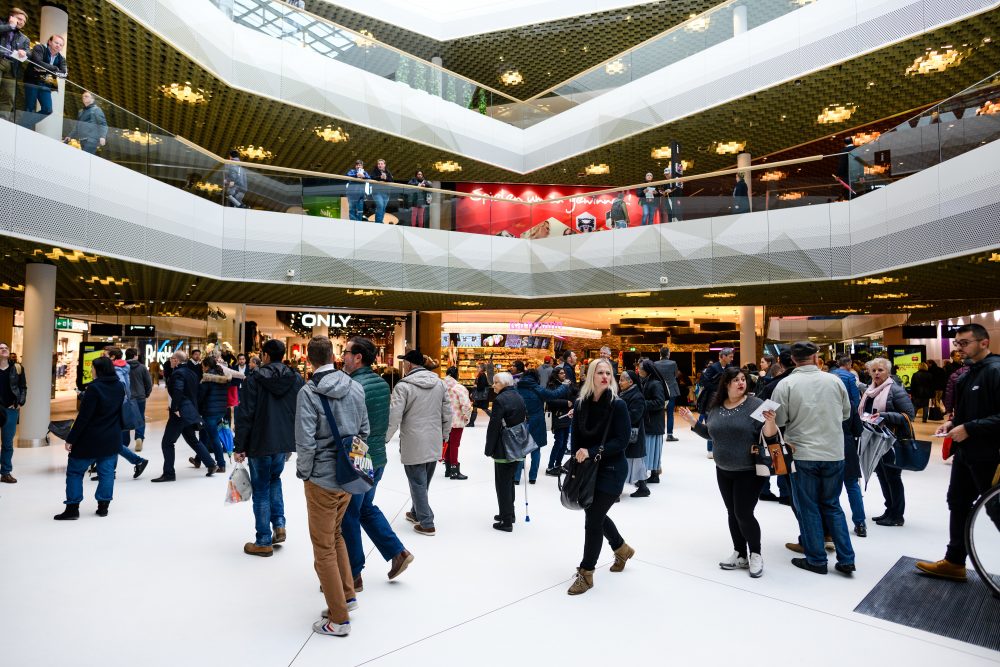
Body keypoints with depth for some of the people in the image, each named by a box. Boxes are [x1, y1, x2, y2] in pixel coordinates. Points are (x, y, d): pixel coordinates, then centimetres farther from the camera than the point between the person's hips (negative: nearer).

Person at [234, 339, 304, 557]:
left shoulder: (254, 379, -10)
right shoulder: (296, 379, 1)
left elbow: (245, 415, -12)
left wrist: (239, 446, -6)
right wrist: (299, 440, 14)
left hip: (260, 443, -4)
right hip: (285, 441, 4)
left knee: (261, 490, 8)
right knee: (274, 480, 26)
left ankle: (264, 542, 15)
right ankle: (279, 525, 15)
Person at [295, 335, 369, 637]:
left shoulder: (308, 392, -16)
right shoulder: (355, 387, 0)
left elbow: (306, 441, -19)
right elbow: (364, 430, 6)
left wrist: (303, 472, -3)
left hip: (322, 478, -5)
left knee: (324, 548, 8)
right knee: (335, 534, 26)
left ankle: (339, 619, 17)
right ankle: (347, 596, 32)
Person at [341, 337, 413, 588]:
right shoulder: (382, 383, 5)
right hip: (378, 457, 8)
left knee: (348, 518, 7)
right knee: (366, 507, 24)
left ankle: (353, 576, 20)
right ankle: (397, 552, 23)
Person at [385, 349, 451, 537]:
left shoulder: (404, 385, -14)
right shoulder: (439, 382, 4)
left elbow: (394, 416, -17)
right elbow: (447, 412, 8)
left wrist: (384, 439, -4)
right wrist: (445, 434, 20)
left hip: (414, 444, -6)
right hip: (434, 444, 6)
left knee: (418, 484, 6)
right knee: (423, 482, 21)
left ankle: (426, 524, 12)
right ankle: (416, 513, 37)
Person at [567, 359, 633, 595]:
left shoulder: (617, 405, -14)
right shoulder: (581, 404, -2)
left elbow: (621, 441, -17)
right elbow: (576, 438, 4)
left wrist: (592, 452, -24)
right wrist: (578, 462, -6)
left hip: (611, 471, -5)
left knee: (593, 520, -3)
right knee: (595, 514, 20)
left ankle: (586, 574, 15)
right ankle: (622, 549, 48)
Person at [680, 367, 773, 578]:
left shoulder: (755, 404, -12)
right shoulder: (716, 407, 3)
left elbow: (768, 437, -14)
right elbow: (710, 434, 15)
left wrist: (770, 423, -33)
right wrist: (692, 421, 5)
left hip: (749, 472, -5)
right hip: (723, 471, 5)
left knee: (744, 514, -4)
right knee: (733, 513, 12)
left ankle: (755, 555, 18)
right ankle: (740, 555, 26)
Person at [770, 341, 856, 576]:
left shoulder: (786, 384, -10)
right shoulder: (834, 380, 0)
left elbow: (777, 421, -10)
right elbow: (846, 414, 13)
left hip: (802, 454, -3)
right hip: (834, 453, 3)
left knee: (808, 508, 9)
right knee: (832, 506, 17)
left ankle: (816, 560, 16)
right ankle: (846, 559, 17)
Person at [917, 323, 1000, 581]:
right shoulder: (968, 374, 11)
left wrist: (968, 428, -23)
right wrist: (952, 422, 6)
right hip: (965, 452, 9)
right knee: (958, 504, 14)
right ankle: (954, 562, 25)